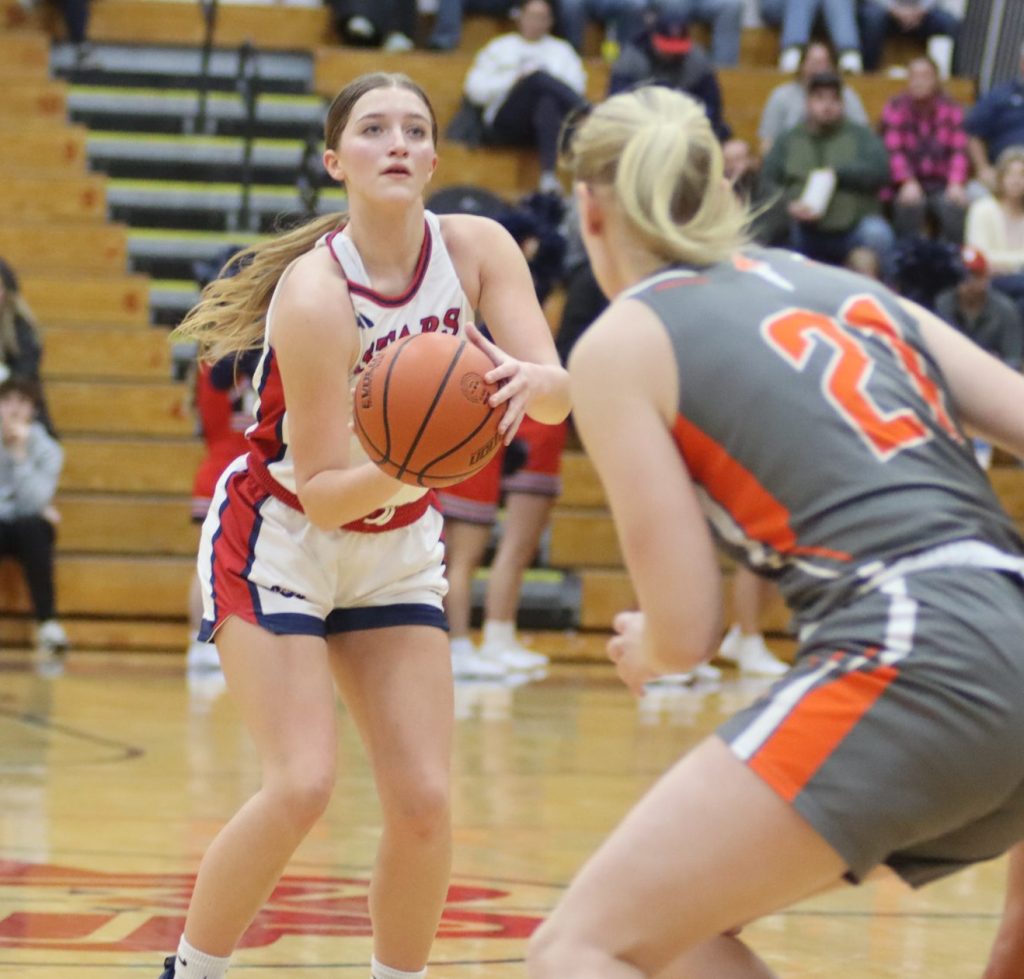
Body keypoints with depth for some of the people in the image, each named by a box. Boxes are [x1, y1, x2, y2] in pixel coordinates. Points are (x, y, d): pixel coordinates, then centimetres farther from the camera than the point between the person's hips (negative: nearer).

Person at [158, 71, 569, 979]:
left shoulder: (477, 248, -12)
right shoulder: (314, 294, -26)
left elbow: (558, 393, -22)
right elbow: (324, 492, -25)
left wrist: (524, 379, -45)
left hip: (396, 546, 5)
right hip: (278, 538, -5)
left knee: (424, 800, -6)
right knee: (302, 784, -19)